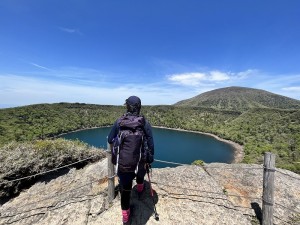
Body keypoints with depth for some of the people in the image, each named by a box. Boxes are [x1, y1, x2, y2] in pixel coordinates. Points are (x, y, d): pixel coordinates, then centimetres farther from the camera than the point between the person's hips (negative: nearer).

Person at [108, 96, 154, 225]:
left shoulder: (119, 121, -9)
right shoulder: (145, 123, -13)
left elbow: (110, 140, 3)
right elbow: (151, 145, -10)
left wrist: (113, 153, 23)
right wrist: (149, 160, 4)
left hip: (122, 163, 0)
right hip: (140, 162, 0)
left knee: (125, 189, 19)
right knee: (140, 174, 34)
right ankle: (140, 190, 61)